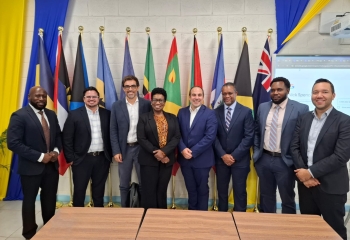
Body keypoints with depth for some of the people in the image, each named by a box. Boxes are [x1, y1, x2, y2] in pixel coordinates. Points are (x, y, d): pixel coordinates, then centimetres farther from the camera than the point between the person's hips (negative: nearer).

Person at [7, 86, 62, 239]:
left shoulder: (51, 114, 8)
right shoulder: (19, 115, -12)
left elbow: (58, 135, 14)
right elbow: (13, 143, -18)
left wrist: (56, 150, -6)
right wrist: (40, 157, -20)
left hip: (52, 165, 5)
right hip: (31, 167, -5)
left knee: (50, 199, 15)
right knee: (29, 199, 13)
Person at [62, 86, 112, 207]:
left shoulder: (107, 114, 4)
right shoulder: (74, 114, -3)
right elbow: (67, 138, -4)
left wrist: (110, 154, 4)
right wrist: (70, 158, -7)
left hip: (102, 158, 2)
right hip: (82, 159, -2)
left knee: (99, 191, 14)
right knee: (79, 190, 9)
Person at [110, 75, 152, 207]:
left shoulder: (147, 104, -2)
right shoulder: (116, 106, 1)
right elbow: (113, 130, 1)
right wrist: (116, 151, -5)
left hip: (141, 148, -1)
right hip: (124, 149, 1)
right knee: (124, 185, 12)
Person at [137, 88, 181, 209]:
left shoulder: (172, 118, 9)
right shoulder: (144, 118, 2)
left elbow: (177, 137, -1)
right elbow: (141, 139, -6)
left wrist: (164, 152, -15)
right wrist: (156, 153, -14)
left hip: (167, 159, 2)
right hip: (149, 160, -2)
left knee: (162, 191, 11)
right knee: (149, 191, 0)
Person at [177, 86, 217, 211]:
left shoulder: (210, 114, -8)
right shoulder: (182, 112, 5)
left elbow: (210, 136, -16)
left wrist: (193, 152, -18)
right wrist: (183, 149, -14)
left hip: (202, 159, -3)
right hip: (185, 158, 4)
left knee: (202, 189, 13)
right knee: (190, 189, 18)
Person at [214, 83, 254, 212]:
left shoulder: (246, 112, -3)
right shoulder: (216, 112, 3)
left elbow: (249, 137, -8)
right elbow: (214, 136, 1)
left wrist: (234, 156, -13)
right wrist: (223, 155, -9)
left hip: (240, 159, -2)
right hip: (221, 159, 2)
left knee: (239, 191, 8)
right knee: (221, 190, 13)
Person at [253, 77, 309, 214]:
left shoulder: (300, 109, -9)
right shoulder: (262, 107, 5)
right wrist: (256, 152, 7)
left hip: (285, 161, -4)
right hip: (263, 159, 4)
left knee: (287, 199, 12)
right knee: (266, 196, 18)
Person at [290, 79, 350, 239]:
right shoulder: (304, 119, 7)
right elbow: (294, 147, 3)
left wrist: (311, 172, -17)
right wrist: (303, 174, -10)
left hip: (331, 186, -4)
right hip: (305, 182, 4)